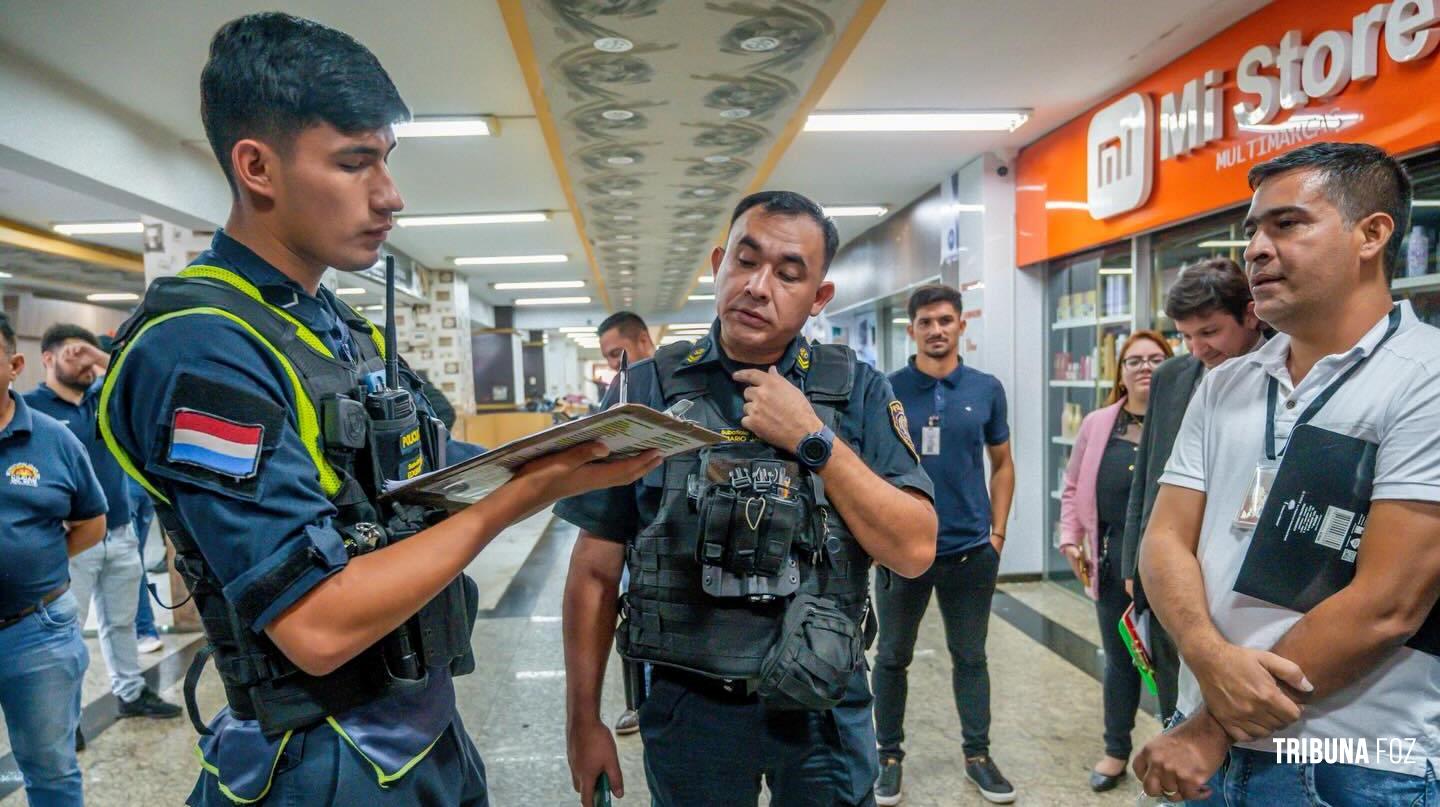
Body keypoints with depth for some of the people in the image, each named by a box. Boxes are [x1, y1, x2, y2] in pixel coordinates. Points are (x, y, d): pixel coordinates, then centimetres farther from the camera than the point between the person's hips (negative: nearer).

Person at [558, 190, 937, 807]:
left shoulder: (857, 390, -6)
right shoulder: (647, 389, -6)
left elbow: (915, 551, -11)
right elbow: (595, 570, -2)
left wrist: (813, 440, -20)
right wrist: (583, 721, 0)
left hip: (825, 706, 1)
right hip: (687, 707, 0)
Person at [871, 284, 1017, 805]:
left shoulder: (986, 390, 1)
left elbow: (1002, 463, 10)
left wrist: (998, 530, 4)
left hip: (972, 549, 2)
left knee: (970, 657, 15)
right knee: (893, 657, 11)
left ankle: (978, 755, 32)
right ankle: (889, 756, 28)